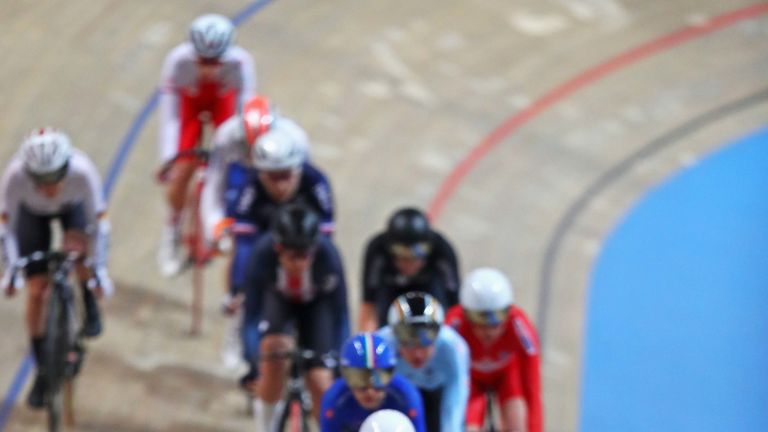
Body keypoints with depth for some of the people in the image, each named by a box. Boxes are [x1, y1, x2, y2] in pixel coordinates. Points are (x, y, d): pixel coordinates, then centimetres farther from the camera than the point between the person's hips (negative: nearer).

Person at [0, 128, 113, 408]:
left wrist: (99, 270, -34)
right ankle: (43, 372, 7)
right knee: (36, 290, -6)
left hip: (73, 206, -1)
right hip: (33, 213, 1)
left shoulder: (82, 172, -41)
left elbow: (98, 223, -32)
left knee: (76, 247, -32)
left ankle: (90, 306, -1)